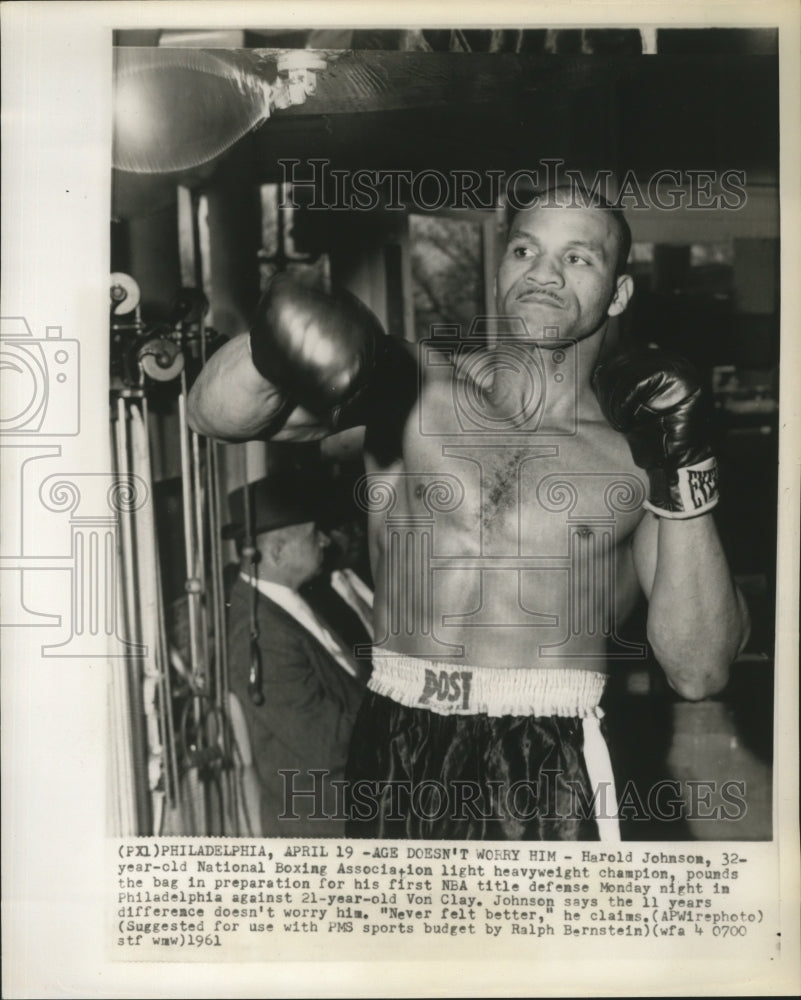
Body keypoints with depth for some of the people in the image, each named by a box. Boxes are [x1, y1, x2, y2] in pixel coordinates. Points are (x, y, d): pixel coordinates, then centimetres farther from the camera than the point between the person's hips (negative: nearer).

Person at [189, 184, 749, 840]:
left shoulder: (639, 448, -1)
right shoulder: (413, 383, 1)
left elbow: (699, 674, -7)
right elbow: (218, 414, -9)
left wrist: (684, 479, -15)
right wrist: (280, 341, -29)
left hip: (547, 772, -1)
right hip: (392, 755, 1)